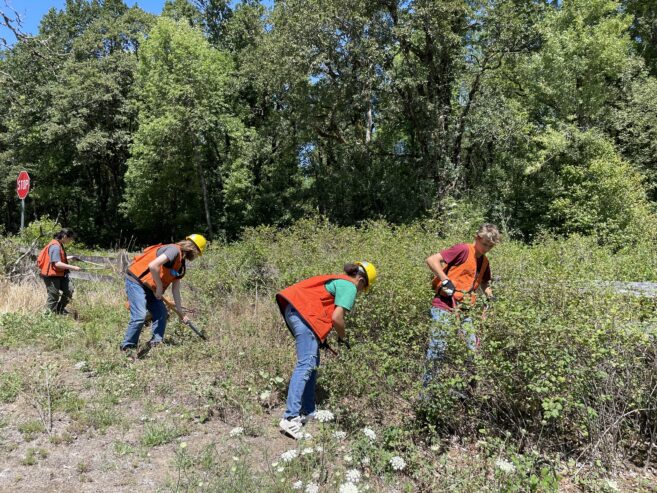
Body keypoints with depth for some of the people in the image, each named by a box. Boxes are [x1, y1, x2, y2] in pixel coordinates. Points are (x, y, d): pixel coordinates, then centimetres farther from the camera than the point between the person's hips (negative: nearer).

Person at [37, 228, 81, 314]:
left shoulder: (59, 245, 11)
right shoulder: (55, 246, -21)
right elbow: (57, 263, -28)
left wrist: (69, 258, 14)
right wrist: (73, 267, -27)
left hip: (59, 274, 9)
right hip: (51, 275, -9)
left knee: (69, 290, 3)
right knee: (54, 296, 0)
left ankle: (60, 309, 16)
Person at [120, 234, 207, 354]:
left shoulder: (181, 265, 12)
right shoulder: (174, 250, -18)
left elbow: (175, 290, 17)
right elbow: (153, 266, -31)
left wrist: (181, 313, 18)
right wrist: (160, 286, -17)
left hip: (148, 286, 10)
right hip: (135, 280, -10)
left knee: (161, 314, 6)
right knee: (140, 316, -17)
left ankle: (156, 344, 13)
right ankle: (127, 348, -3)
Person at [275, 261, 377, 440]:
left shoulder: (338, 280, 25)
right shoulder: (350, 286, -2)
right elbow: (336, 317, -13)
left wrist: (321, 337, 23)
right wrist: (342, 337, 6)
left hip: (293, 309, 10)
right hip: (305, 313, -10)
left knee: (313, 363, 15)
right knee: (306, 365, -13)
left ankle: (307, 412, 20)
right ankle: (290, 419, -16)